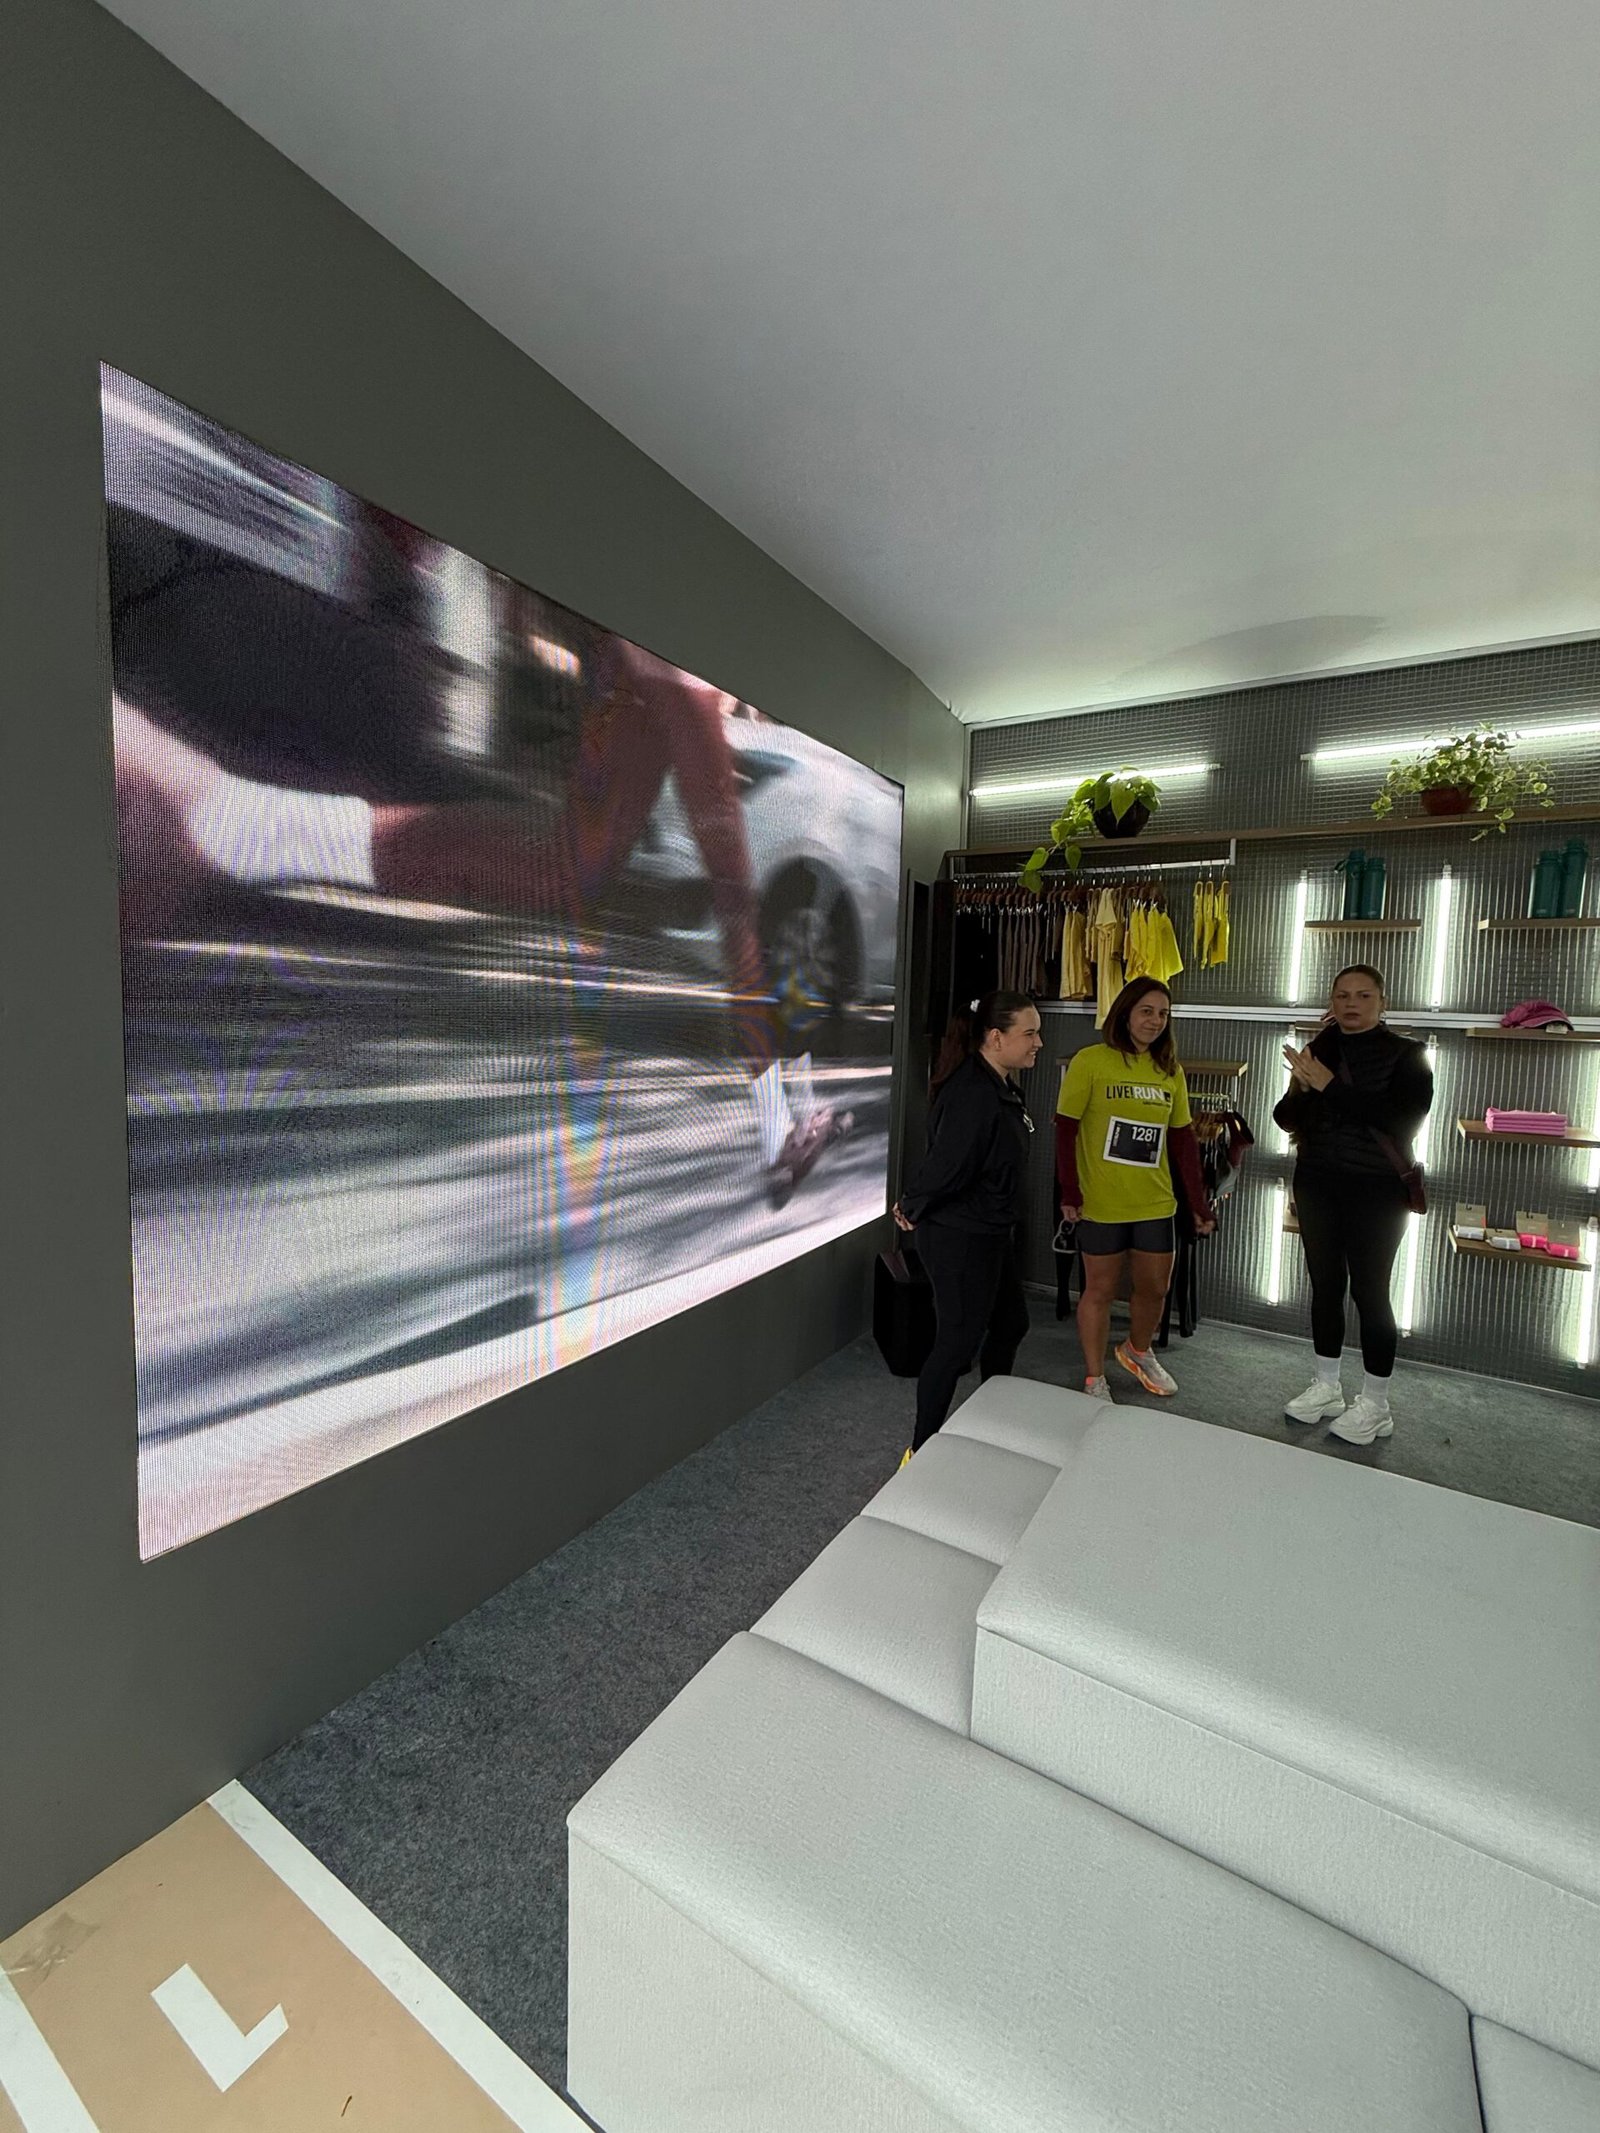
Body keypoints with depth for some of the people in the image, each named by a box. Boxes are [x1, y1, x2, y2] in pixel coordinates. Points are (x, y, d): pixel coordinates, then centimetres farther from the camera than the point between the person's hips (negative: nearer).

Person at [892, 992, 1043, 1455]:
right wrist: (912, 1209, -12)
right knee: (958, 1343, 2)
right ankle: (921, 1452, 20)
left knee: (1011, 1322, 24)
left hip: (991, 1232, 10)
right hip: (960, 1238, -10)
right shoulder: (973, 1094, -28)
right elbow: (946, 1165, -30)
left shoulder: (1000, 1087, 6)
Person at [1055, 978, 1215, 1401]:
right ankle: (1094, 1379, 25)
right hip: (1101, 1203, -5)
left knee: (1155, 1287, 16)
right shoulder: (1091, 1061, -9)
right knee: (1100, 1289, 8)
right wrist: (1069, 1191, -14)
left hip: (1155, 1203, 5)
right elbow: (1065, 1128, -9)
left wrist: (1200, 1204, 7)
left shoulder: (1170, 1069, 6)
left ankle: (1137, 1351, 45)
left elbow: (1183, 1140, 9)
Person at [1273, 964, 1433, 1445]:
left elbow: (1402, 1118, -19)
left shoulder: (1406, 1056, -4)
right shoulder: (1320, 1050, 6)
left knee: (1369, 1291, 1)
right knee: (1326, 1284, 12)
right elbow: (1287, 1119, 4)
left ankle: (1374, 1405, 17)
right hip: (1317, 1184, 4)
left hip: (1375, 1189, -4)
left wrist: (1330, 1086, -23)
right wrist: (1301, 1087, -16)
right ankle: (1326, 1388, 26)